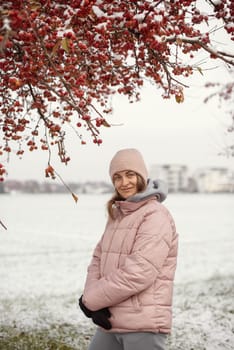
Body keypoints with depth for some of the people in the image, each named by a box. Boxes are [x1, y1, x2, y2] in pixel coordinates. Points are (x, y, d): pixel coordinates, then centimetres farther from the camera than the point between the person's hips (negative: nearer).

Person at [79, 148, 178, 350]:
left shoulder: (155, 216, -12)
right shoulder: (116, 215, 15)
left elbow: (138, 273, -21)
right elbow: (98, 260, 12)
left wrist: (90, 300, -13)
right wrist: (93, 300, -7)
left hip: (144, 325, -8)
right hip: (110, 322, 8)